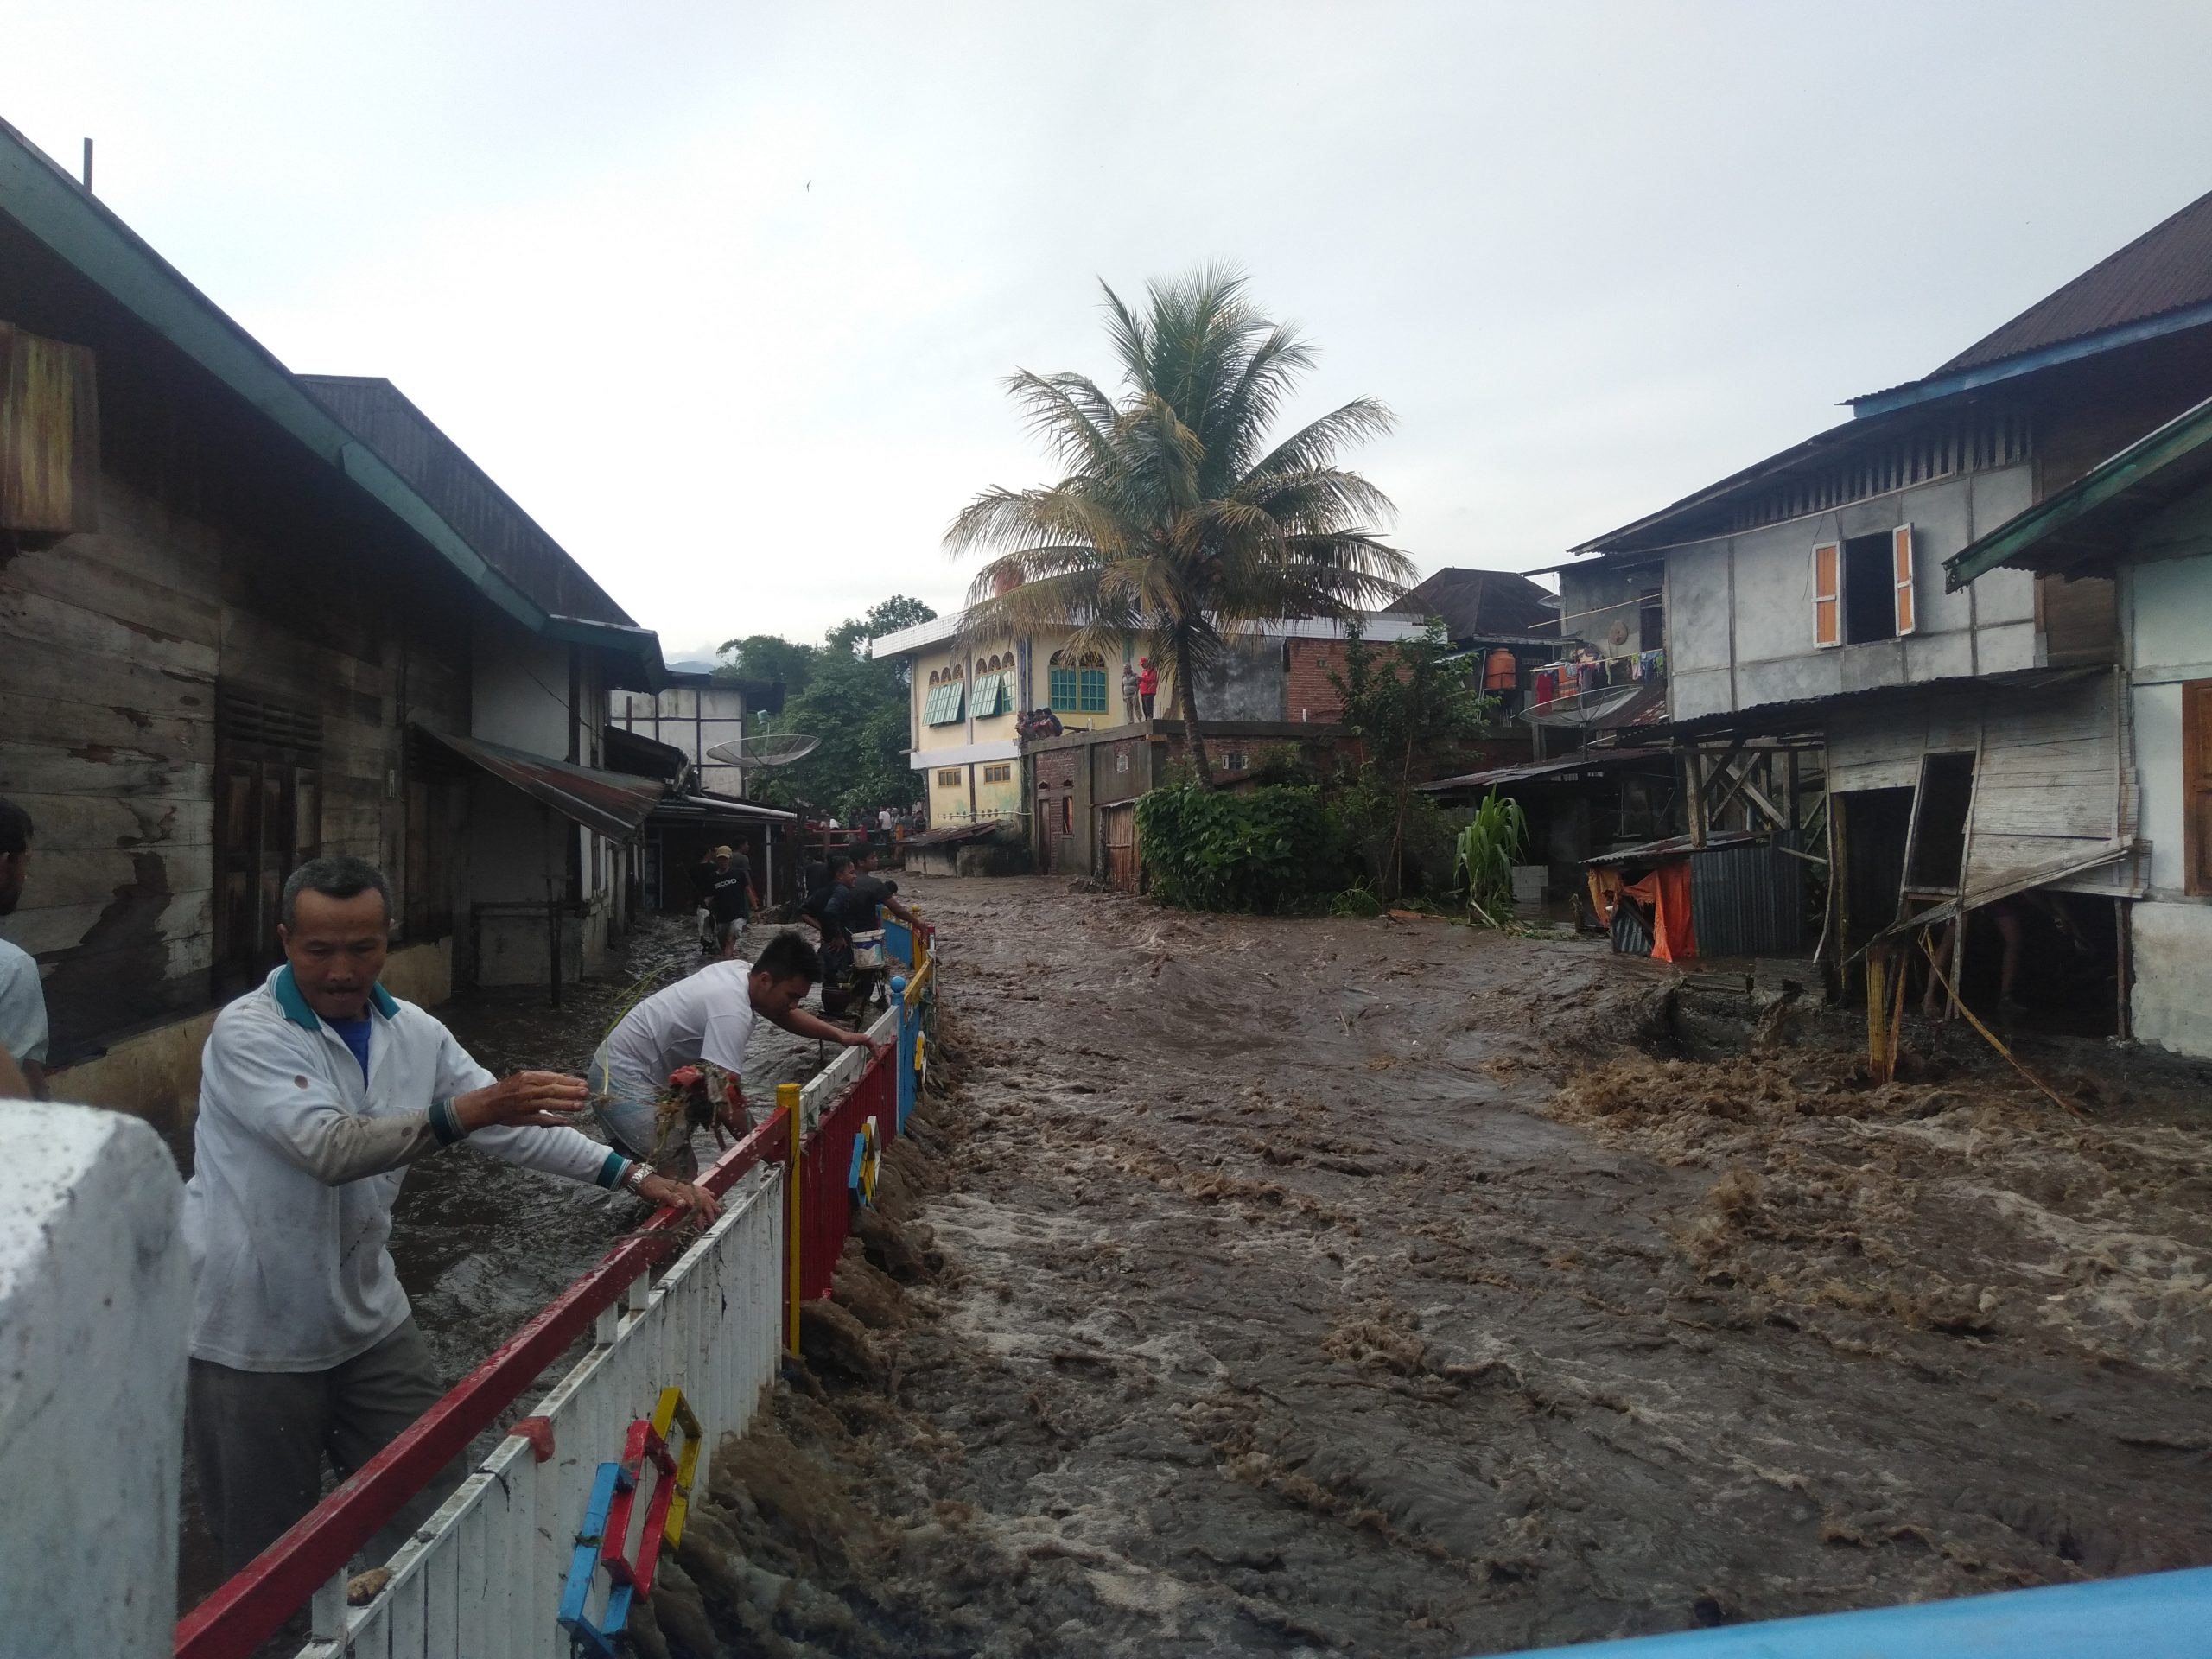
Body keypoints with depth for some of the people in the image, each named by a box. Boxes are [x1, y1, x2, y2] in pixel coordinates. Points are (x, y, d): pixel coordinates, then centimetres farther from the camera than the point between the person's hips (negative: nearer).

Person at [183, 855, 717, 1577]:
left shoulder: (413, 1032, 1)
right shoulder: (246, 1032, -17)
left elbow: (516, 1125, 5)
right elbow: (328, 1147, -31)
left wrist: (634, 1176, -3)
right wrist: (469, 1110, -42)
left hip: (368, 1319, 5)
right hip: (255, 1337, -5)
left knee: (436, 1508, 11)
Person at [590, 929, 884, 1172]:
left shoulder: (741, 972, -3)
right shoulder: (732, 1012, -30)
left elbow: (784, 1014, 17)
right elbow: (725, 1099, -34)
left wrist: (839, 1035, 10)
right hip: (625, 1081, -10)